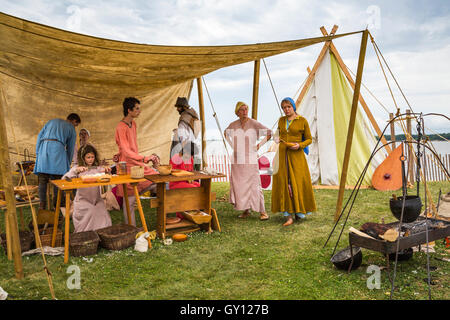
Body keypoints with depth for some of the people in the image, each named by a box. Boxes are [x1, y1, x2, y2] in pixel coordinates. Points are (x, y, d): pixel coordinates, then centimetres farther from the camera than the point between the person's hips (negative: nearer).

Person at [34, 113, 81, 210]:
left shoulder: (52, 121, 29)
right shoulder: (71, 129, 18)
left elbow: (40, 135, 20)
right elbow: (70, 148, 18)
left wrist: (37, 153, 18)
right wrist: (68, 164, 26)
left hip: (43, 147, 4)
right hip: (58, 148, -4)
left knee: (42, 179, 3)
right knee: (58, 178, -1)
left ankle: (42, 205, -1)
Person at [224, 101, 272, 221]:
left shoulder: (254, 124, -5)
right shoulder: (233, 125, 6)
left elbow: (269, 133, -2)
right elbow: (226, 133, 27)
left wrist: (259, 145, -5)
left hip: (250, 160, -4)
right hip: (237, 161, 4)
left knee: (254, 185, -7)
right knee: (239, 185, 6)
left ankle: (262, 211, 1)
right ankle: (246, 210, 18)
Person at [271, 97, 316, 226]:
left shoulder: (302, 121, -1)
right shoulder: (281, 120, 12)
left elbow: (309, 139, 3)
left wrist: (299, 145, -14)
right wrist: (278, 139, 6)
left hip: (296, 155, -3)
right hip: (282, 154, 4)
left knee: (298, 183, -1)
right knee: (284, 184, -2)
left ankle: (299, 212, 19)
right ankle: (289, 216, 0)